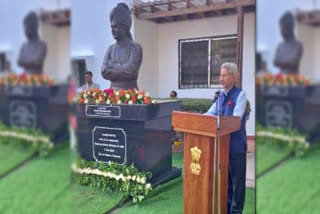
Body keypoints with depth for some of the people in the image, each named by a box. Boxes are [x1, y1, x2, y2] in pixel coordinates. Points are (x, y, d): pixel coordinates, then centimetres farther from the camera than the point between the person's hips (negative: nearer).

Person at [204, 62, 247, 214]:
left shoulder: (240, 94, -11)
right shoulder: (221, 95, 10)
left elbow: (236, 118, -23)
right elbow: (210, 113, 10)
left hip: (236, 144, -7)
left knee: (237, 179, 5)